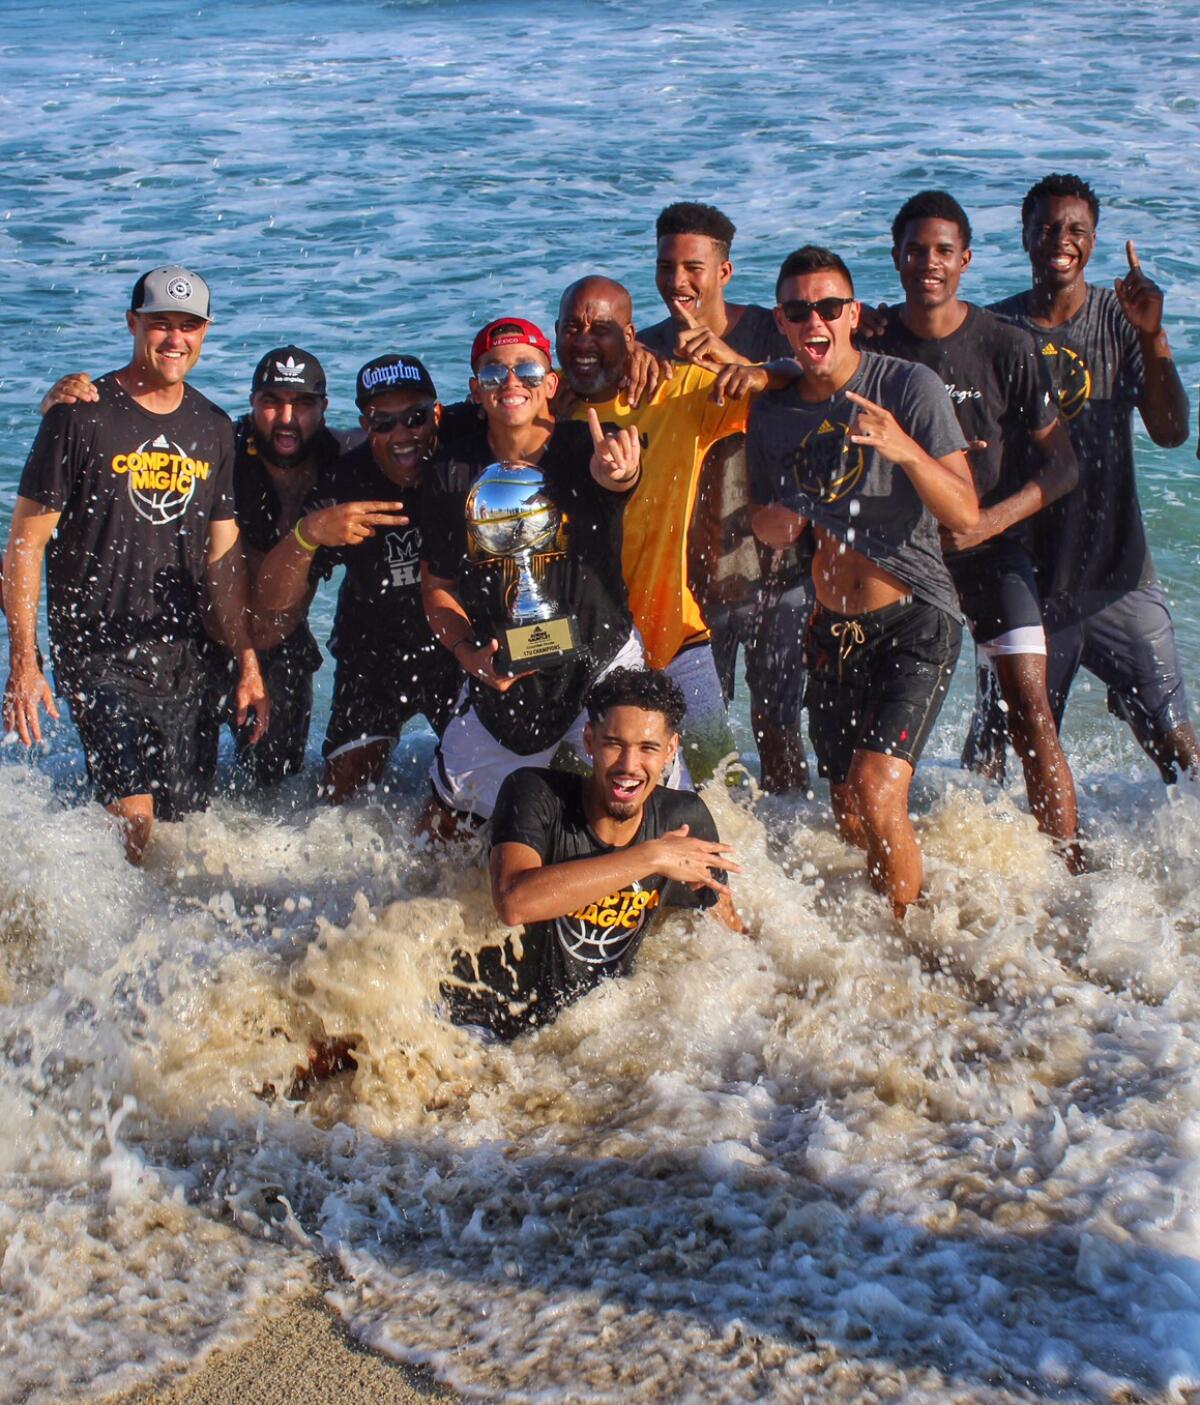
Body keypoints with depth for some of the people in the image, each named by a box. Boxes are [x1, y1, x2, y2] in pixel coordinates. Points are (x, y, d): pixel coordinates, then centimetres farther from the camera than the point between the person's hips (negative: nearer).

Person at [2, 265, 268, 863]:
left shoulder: (213, 429, 9)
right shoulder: (82, 416, -6)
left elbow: (223, 556, 12)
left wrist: (247, 662, 6)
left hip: (183, 657, 5)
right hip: (97, 655, -5)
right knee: (134, 824, -16)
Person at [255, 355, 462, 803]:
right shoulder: (342, 484, -16)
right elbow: (271, 611, -19)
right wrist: (306, 534, -38)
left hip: (460, 656, 0)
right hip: (372, 658, 0)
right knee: (345, 800, -3)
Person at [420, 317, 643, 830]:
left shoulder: (583, 449, -13)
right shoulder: (455, 470, -5)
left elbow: (618, 476, -38)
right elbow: (437, 584, 3)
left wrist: (615, 472, -62)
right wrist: (468, 652, -13)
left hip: (601, 660, -3)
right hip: (499, 675, 3)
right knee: (448, 814, 15)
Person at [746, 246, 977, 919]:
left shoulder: (910, 386, -11)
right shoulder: (771, 413, 4)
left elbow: (965, 515, -17)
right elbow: (770, 526, 17)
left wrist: (905, 450, -33)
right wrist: (773, 524, -8)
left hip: (915, 619, -5)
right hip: (833, 631, 5)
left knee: (877, 793, -19)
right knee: (849, 817, 11)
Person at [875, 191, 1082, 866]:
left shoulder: (1007, 347, -5)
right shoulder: (870, 343, 0)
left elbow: (1062, 464, -3)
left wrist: (990, 520, -16)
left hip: (993, 544, -2)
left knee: (1030, 709, -11)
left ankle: (1070, 869, -6)